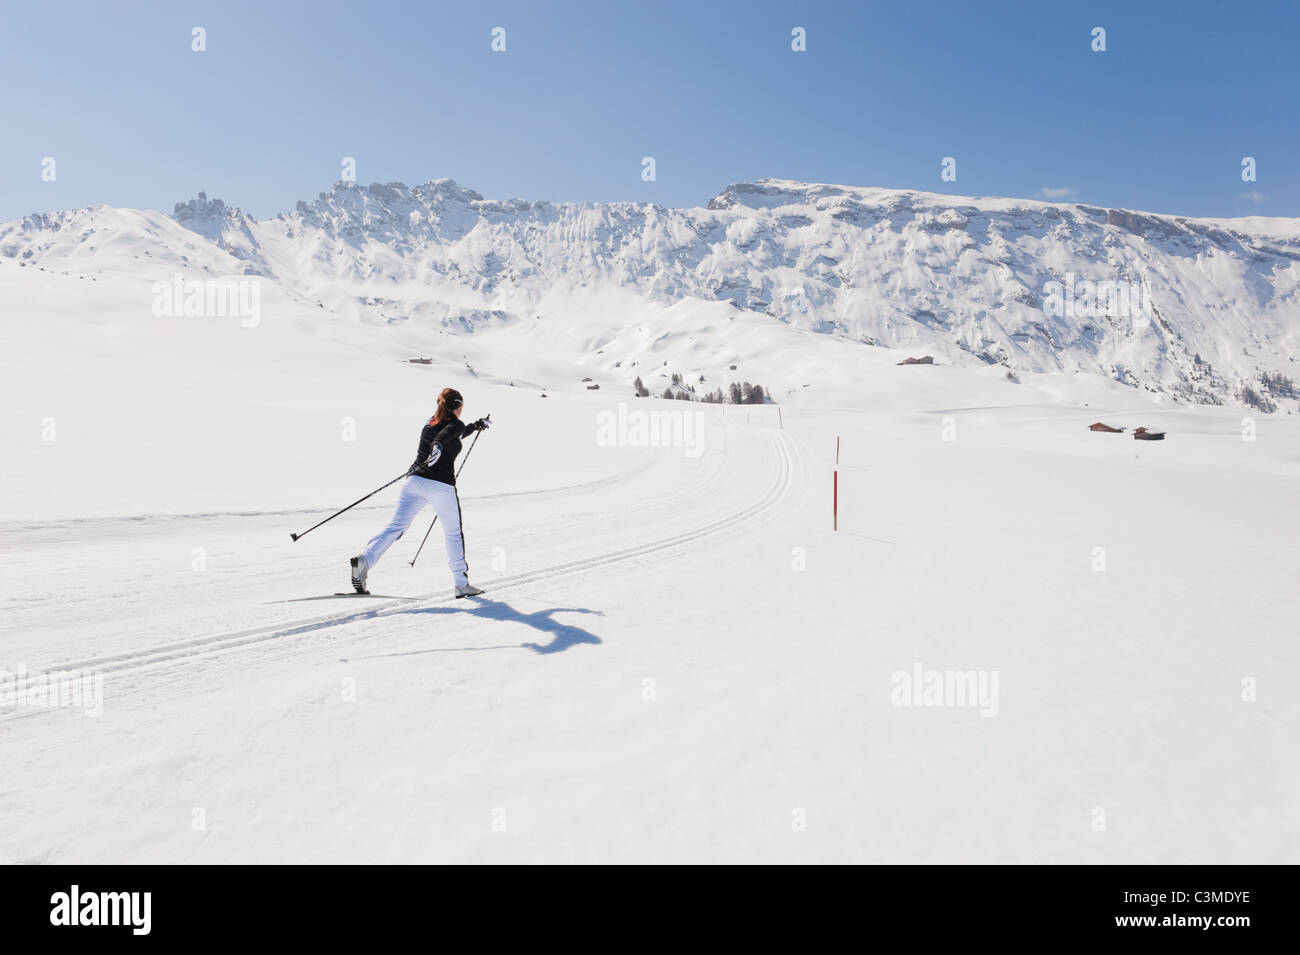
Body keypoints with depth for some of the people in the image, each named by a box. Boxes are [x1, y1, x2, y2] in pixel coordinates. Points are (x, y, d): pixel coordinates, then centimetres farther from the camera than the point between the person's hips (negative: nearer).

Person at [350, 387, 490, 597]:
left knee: (396, 526, -3)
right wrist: (437, 446, -44)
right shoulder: (455, 424, 0)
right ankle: (462, 584, 14)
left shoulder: (430, 422, 22)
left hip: (415, 480, 6)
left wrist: (475, 426, 50)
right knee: (453, 534, 9)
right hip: (441, 485, -5)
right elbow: (445, 435, -24)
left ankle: (365, 559, -25)